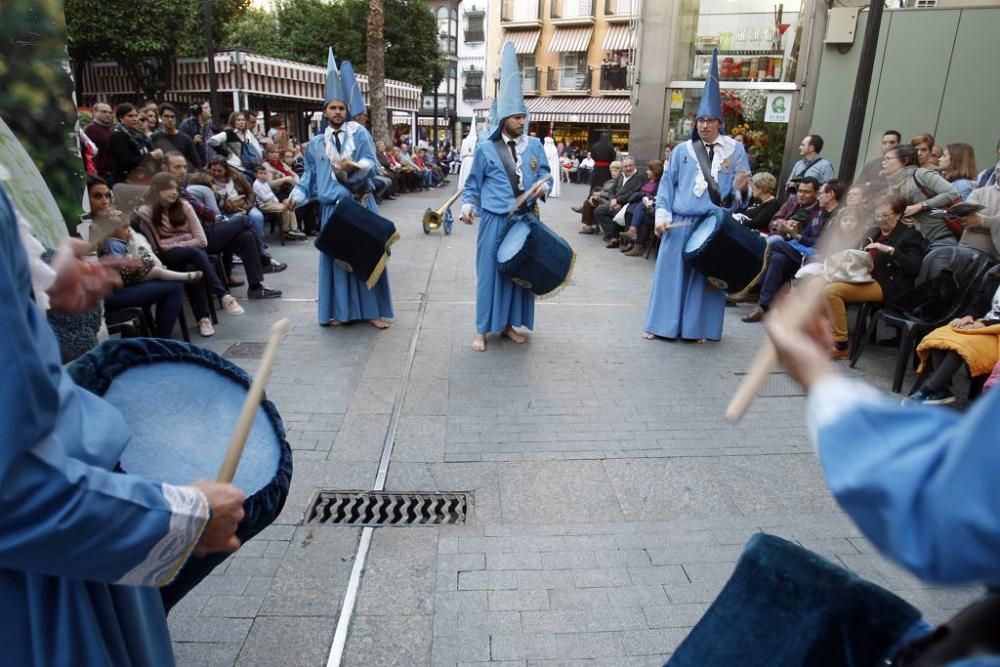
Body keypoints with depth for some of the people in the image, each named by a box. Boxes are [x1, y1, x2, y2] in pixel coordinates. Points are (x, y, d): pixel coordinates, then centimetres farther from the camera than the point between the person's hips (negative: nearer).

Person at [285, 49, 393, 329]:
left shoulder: (360, 134, 3)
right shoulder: (315, 143, 11)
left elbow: (371, 163, -8)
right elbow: (309, 176, 13)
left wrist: (354, 166, -27)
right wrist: (295, 196, 1)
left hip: (361, 205, -2)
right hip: (332, 207, 2)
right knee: (335, 256, 4)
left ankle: (373, 310, 10)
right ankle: (340, 311, 13)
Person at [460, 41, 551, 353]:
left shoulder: (534, 145, 5)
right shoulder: (486, 148, -2)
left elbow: (546, 174, 7)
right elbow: (473, 183, 4)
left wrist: (543, 186, -14)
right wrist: (468, 205, -8)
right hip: (495, 220, -3)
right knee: (490, 271, 0)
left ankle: (509, 324, 23)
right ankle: (483, 330, 10)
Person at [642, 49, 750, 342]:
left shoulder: (735, 150, 4)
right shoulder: (682, 151, 7)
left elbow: (743, 187, 3)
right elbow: (666, 185, 6)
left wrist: (740, 188, -20)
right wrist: (662, 215, -3)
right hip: (680, 223, 1)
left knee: (706, 275, 5)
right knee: (671, 272, 3)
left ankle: (698, 327, 15)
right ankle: (661, 324, 13)